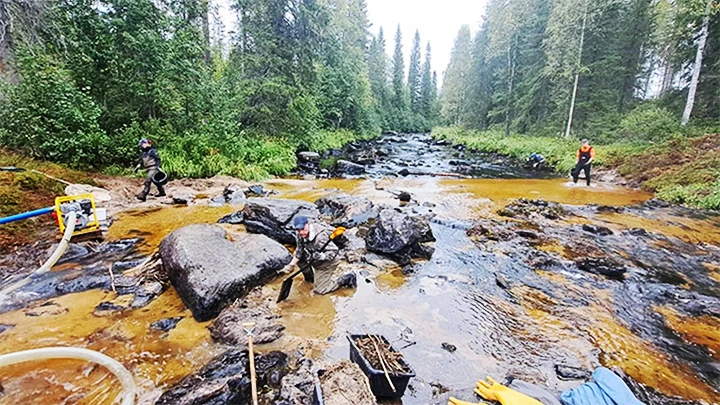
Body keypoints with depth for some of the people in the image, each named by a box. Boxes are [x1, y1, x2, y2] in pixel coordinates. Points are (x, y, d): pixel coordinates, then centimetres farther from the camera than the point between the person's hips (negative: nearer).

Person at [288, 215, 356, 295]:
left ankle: (347, 278, 5)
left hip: (328, 261, -8)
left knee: (319, 290, -5)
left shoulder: (320, 237, -35)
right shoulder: (300, 235, -11)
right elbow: (299, 251, -2)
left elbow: (333, 252, -31)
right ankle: (310, 278, 16)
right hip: (317, 262, 8)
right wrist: (291, 264, -9)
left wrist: (321, 256, -46)